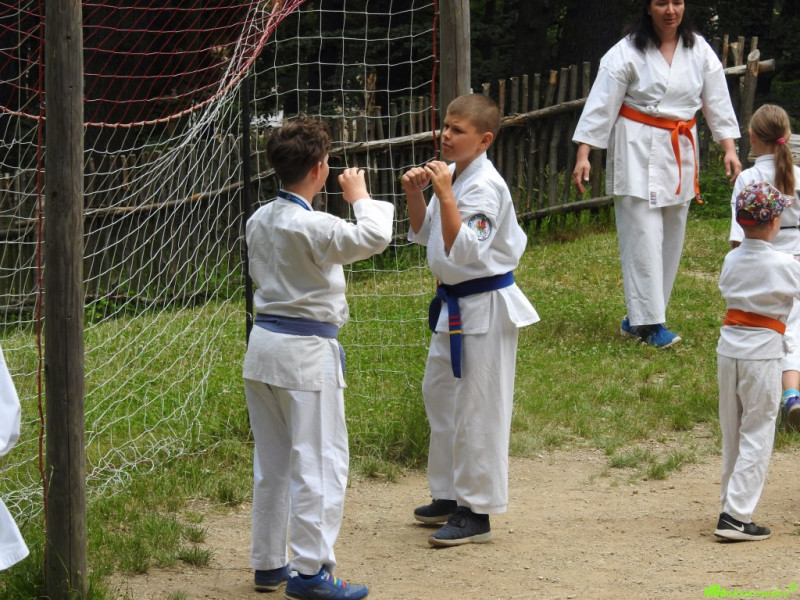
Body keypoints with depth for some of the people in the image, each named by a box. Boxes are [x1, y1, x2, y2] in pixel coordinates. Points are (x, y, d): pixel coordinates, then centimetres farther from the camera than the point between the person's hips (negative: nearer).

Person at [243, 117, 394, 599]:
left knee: (272, 463, 16)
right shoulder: (315, 228, -21)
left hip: (264, 343, 8)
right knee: (320, 463, -1)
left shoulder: (259, 221, 4)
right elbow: (375, 237, -14)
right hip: (307, 353, -8)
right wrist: (360, 197, 2)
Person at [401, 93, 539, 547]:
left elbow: (463, 250, -29)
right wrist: (415, 195, 0)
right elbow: (423, 234, 16)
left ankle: (476, 513, 4)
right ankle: (451, 496, 33)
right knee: (440, 394, 19)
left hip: (486, 308, -10)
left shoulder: (485, 186, -21)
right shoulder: (451, 174, 7)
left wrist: (445, 195, -30)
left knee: (478, 408, -4)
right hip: (455, 305, 10)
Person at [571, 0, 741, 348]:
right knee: (643, 238, -9)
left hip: (680, 152, 5)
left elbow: (717, 101, 5)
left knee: (670, 239, 8)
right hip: (638, 152, -5)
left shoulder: (698, 51, 3)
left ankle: (637, 318, 18)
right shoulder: (628, 52, -9)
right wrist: (583, 154, -13)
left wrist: (729, 148, -2)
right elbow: (602, 104, -9)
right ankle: (650, 322, -7)